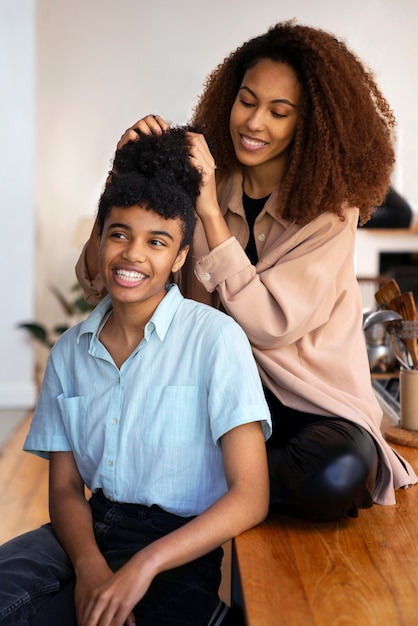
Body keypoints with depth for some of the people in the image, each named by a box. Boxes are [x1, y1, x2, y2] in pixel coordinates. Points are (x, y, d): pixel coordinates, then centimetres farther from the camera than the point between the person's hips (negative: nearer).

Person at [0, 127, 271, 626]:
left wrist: (142, 567, -22)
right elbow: (65, 486, 6)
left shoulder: (215, 339, -9)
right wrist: (89, 566, -14)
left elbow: (250, 497, -13)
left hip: (181, 545, -4)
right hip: (91, 529, 5)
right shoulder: (69, 353, 6)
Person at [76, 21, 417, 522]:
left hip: (312, 405, -2)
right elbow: (100, 286, -7)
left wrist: (210, 211, -24)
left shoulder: (329, 208, -9)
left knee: (337, 475, -33)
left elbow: (270, 326, -20)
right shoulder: (196, 184, -2)